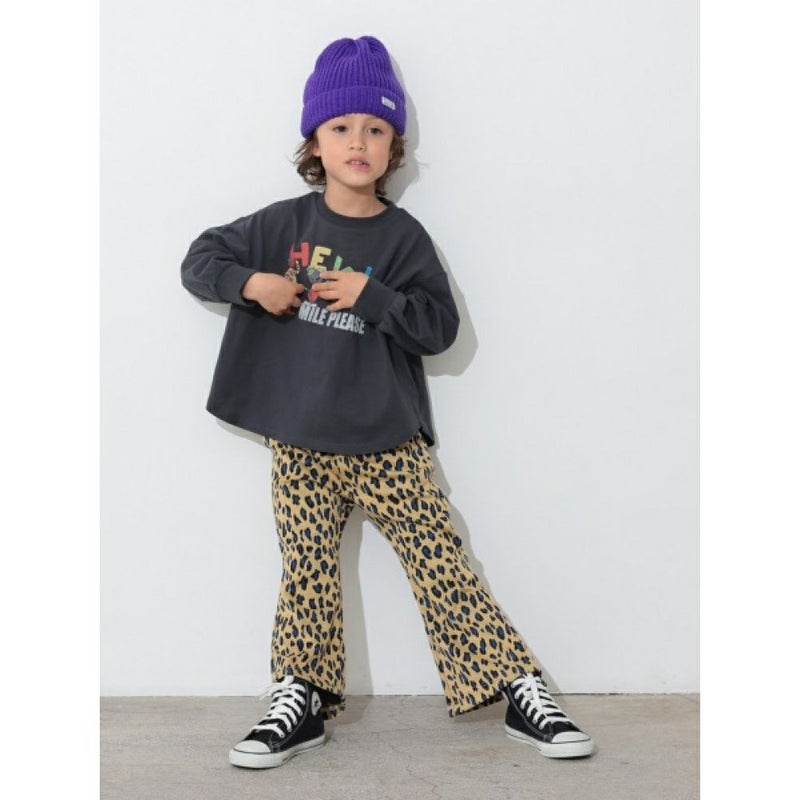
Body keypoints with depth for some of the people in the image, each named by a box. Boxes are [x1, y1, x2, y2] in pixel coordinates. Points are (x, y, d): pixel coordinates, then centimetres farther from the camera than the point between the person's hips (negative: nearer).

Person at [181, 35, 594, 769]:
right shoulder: (283, 224, 3)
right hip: (300, 442, 2)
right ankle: (301, 702, 21)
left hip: (389, 442, -1)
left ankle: (521, 693, 6)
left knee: (441, 564, -2)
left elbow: (441, 327, -5)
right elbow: (200, 260, 8)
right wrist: (251, 283, -12)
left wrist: (372, 294, -19)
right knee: (307, 571, 7)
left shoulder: (403, 237, 0)